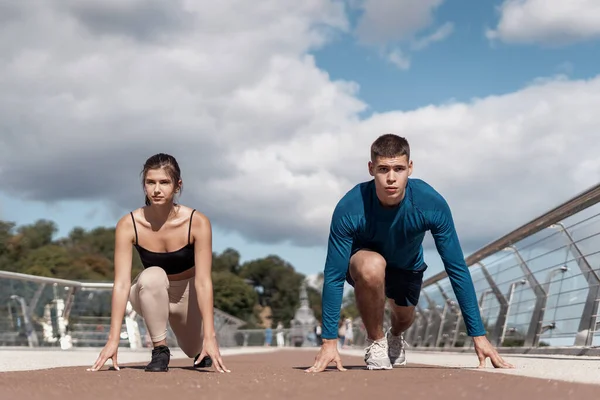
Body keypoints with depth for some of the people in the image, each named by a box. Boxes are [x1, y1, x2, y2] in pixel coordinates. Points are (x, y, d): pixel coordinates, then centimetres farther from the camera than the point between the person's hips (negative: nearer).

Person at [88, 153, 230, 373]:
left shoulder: (197, 222, -28)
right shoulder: (128, 225, -26)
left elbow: (203, 281, -30)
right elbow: (121, 283, -28)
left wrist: (209, 336, -37)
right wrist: (113, 339, -35)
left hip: (187, 293, 1)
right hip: (150, 294, -1)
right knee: (152, 276, -35)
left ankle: (201, 343, 48)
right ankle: (160, 349, -17)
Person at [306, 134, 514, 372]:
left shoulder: (432, 204, -33)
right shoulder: (349, 209, -37)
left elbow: (457, 270, -28)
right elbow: (334, 276, -32)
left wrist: (478, 335, -28)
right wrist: (329, 341, -33)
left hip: (407, 267, 3)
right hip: (363, 258, -3)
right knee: (372, 267, -36)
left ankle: (395, 338, 59)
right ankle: (375, 343, -11)